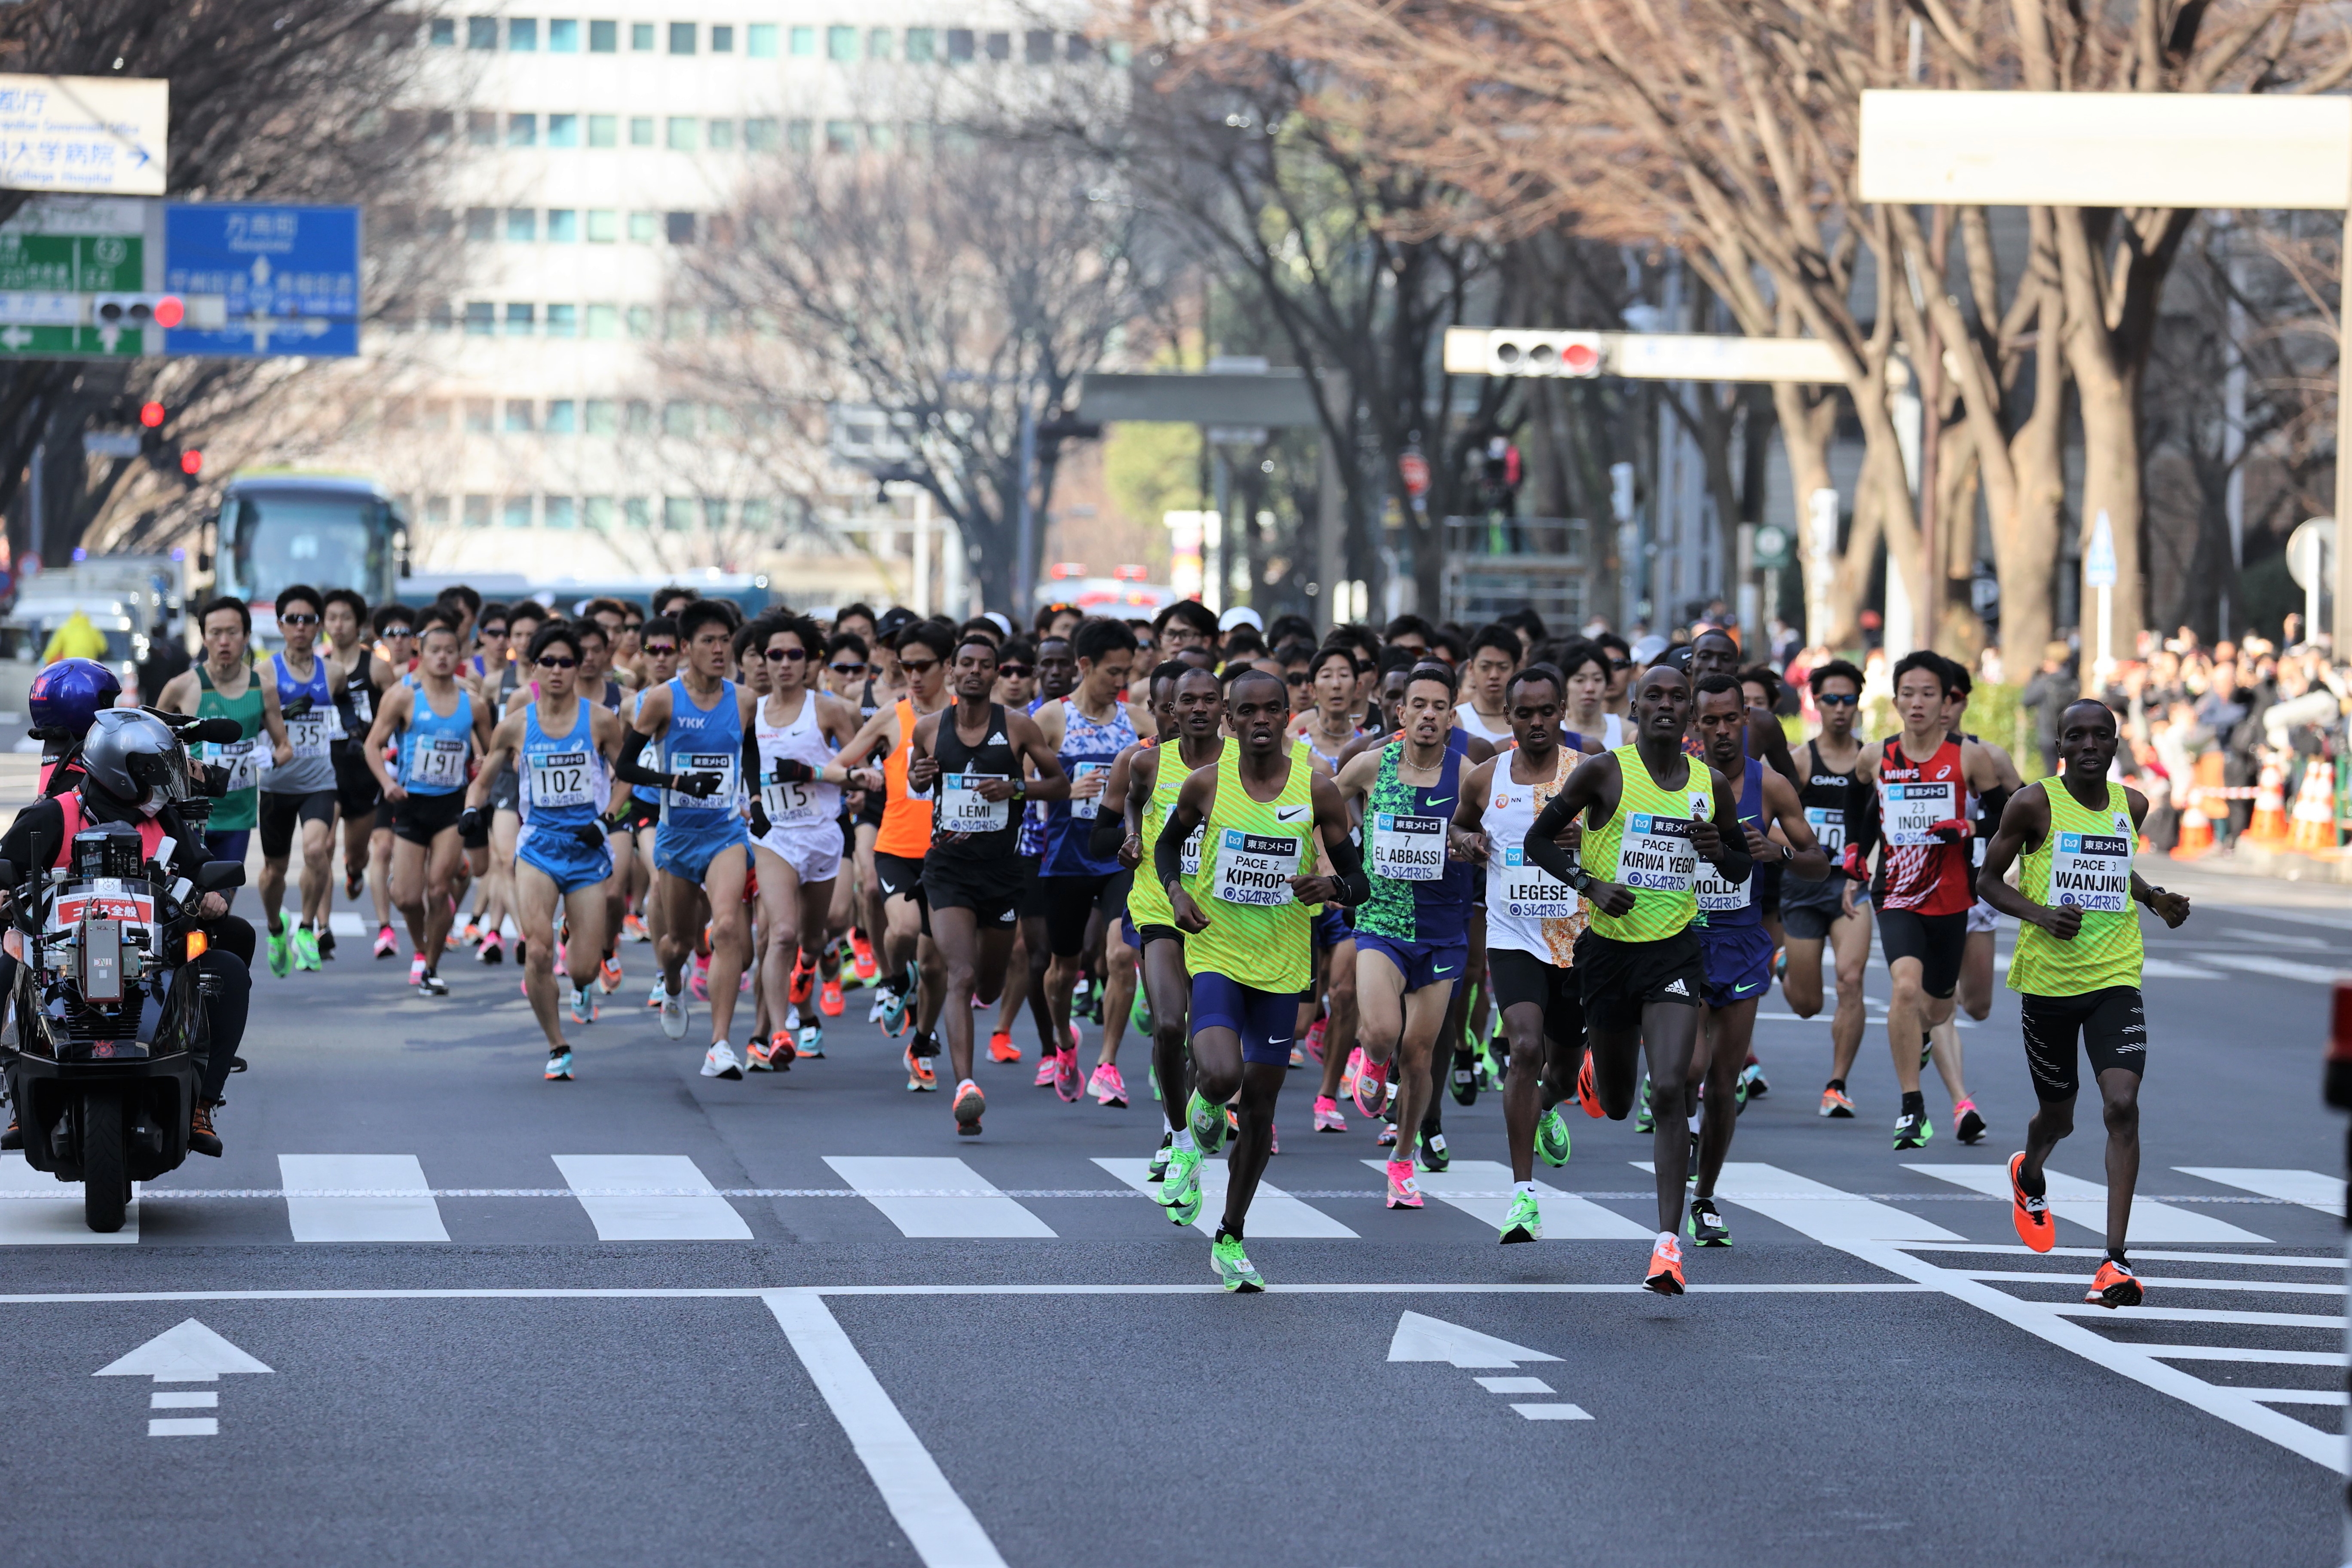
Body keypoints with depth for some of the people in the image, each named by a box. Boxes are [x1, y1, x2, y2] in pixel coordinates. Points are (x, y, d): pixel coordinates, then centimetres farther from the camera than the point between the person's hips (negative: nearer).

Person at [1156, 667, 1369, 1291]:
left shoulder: (1318, 791, -5)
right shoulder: (1206, 784, -5)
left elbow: (1359, 882, 1)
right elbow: (1168, 843, 14)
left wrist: (1332, 886, -22)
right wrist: (1176, 891, -6)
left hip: (1282, 965, 2)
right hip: (1216, 953, -1)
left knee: (1260, 1103, 7)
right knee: (1220, 1076, -26)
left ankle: (1231, 1239, 24)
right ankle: (1199, 1125, 13)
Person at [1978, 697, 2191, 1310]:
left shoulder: (2131, 805, 6)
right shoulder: (2034, 805, -7)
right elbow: (1989, 880, 0)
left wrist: (2156, 898, 7)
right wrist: (2041, 914, -17)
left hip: (2115, 980, 2)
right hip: (2048, 980, -2)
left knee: (2122, 1104, -18)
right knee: (2058, 1114, 13)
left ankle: (2116, 1262, -18)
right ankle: (2029, 1178, 53)